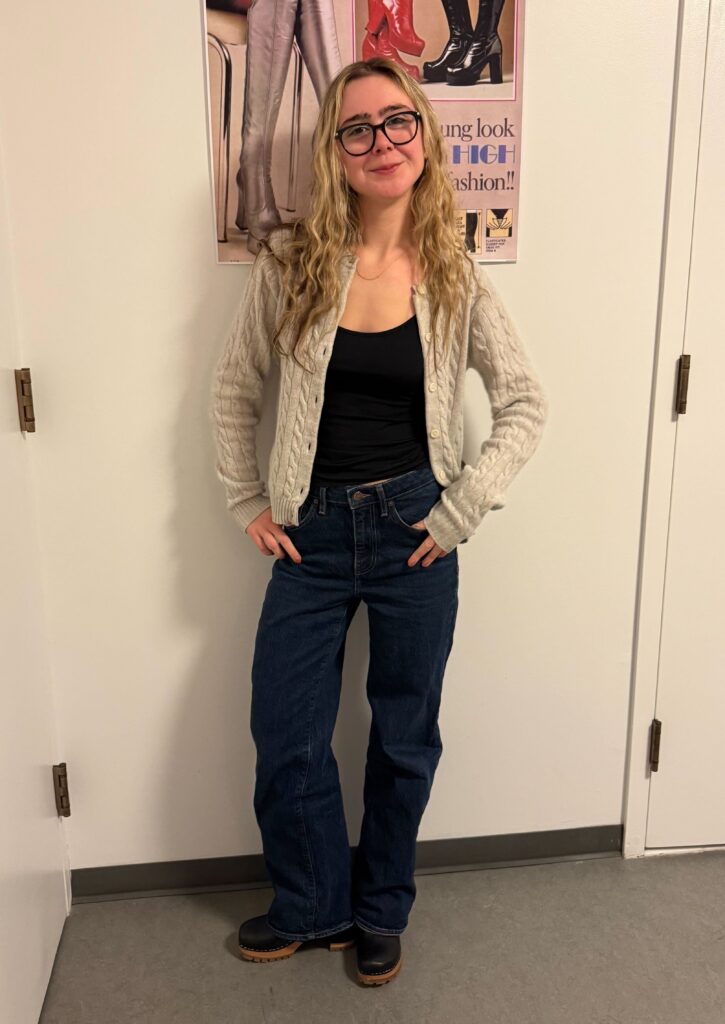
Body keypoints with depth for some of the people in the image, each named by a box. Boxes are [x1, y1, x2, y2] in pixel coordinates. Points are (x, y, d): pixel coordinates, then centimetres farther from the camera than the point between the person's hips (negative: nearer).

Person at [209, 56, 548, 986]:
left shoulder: (453, 277, -3)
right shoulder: (291, 263, -4)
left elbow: (526, 405, 0)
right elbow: (233, 390, 6)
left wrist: (460, 510, -7)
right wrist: (247, 504, 2)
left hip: (413, 532, 0)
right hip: (312, 532, 1)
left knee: (405, 737, 12)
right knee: (284, 737, 8)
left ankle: (380, 910, 39)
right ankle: (312, 906, 36)